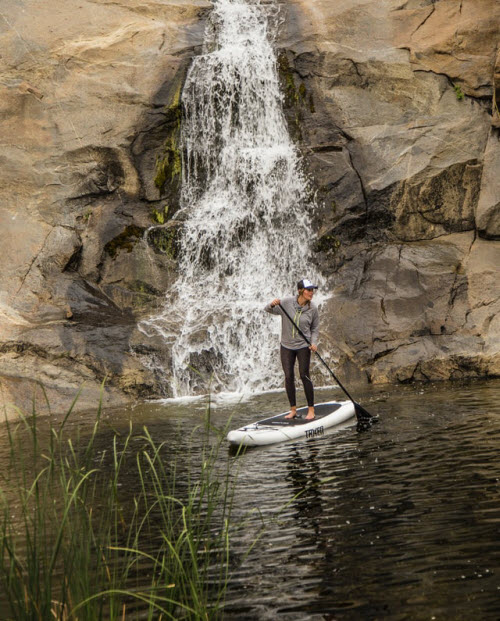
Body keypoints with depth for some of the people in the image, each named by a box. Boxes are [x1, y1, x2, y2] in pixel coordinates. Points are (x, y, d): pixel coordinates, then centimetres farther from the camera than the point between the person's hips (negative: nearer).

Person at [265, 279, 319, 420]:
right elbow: (268, 310, -3)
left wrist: (313, 343, -13)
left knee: (304, 376, -5)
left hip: (303, 346, -1)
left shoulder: (313, 309, -7)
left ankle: (311, 409, 6)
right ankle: (293, 410, 13)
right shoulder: (287, 303, -10)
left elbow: (315, 329, 4)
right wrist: (272, 304, -27)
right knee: (288, 377, 3)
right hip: (286, 346, 1)